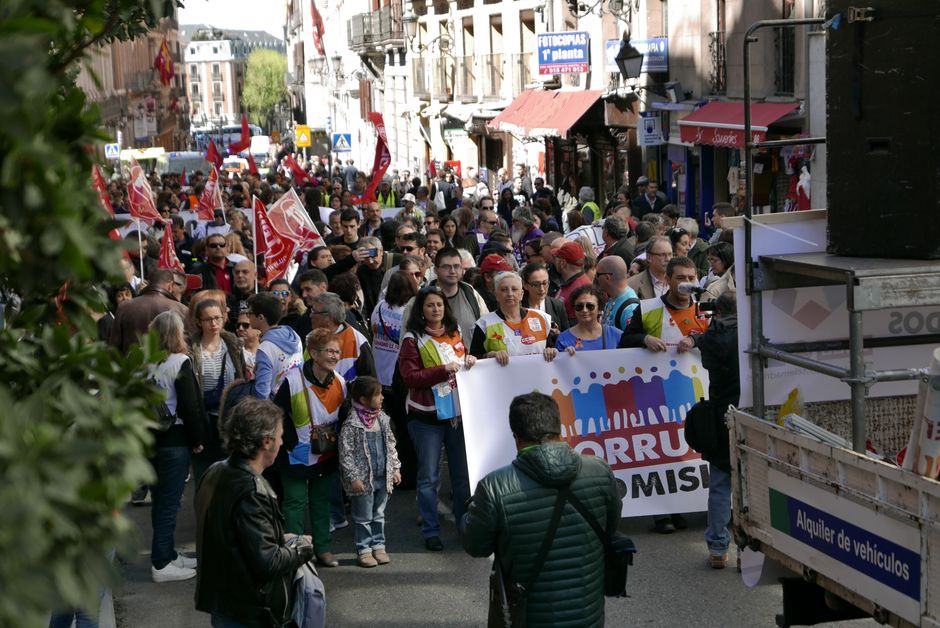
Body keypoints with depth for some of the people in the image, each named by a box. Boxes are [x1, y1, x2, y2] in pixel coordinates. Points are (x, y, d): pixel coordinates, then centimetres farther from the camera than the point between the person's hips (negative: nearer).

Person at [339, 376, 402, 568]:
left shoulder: (382, 419, 4)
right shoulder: (351, 425, -16)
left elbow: (391, 445, 14)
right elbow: (345, 454, -15)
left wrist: (395, 469, 11)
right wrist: (353, 478, -17)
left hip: (383, 478, 6)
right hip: (364, 479, -6)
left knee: (379, 515, 16)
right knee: (363, 517, 5)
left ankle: (378, 546, 26)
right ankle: (364, 550, 15)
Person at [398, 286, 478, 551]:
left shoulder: (455, 333, 9)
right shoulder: (413, 339, -6)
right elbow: (410, 377, -14)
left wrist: (470, 362, 0)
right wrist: (443, 370, -22)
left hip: (458, 411, 5)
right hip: (427, 417, -5)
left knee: (463, 473, 11)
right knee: (429, 477, 3)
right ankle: (430, 531, 12)